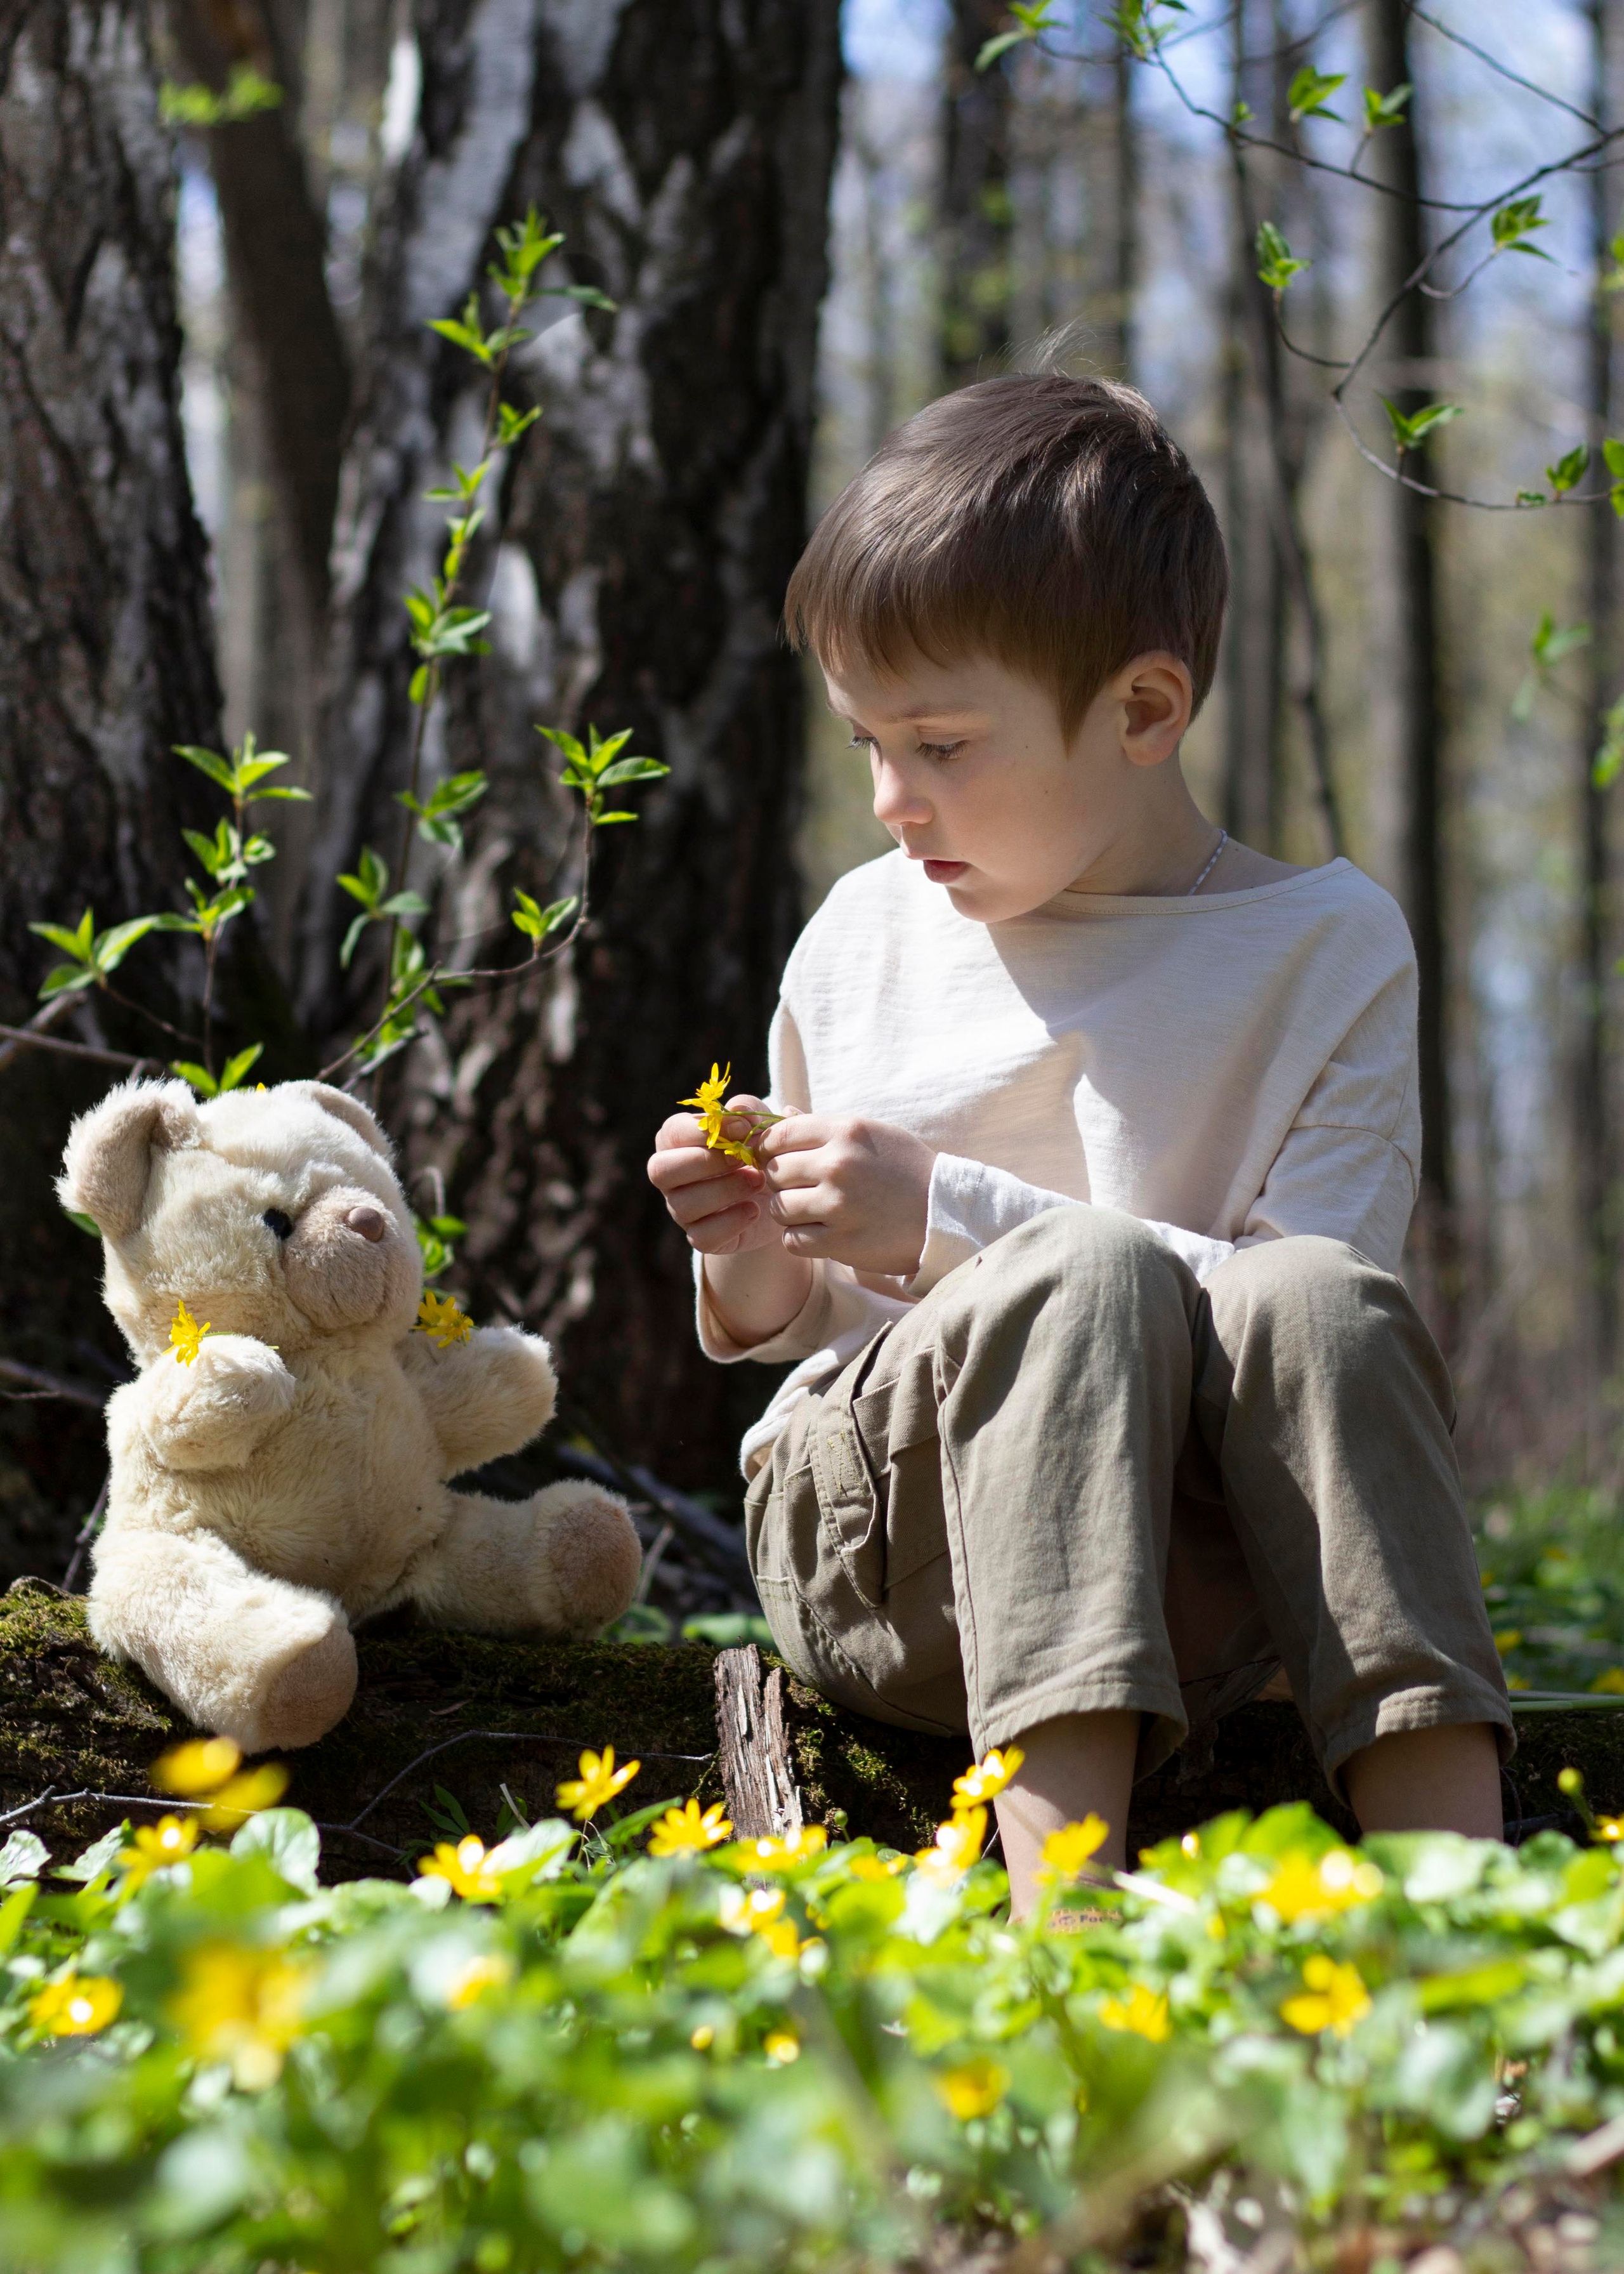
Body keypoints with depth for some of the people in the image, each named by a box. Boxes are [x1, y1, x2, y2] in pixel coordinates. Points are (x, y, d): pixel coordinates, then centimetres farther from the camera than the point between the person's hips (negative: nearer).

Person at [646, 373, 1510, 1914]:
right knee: (1088, 1269, -31)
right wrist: (770, 1287, -1)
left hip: (1185, 1586, -1)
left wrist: (951, 1215, -15)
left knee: (1310, 1294, -32)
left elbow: (1302, 1314, -9)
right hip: (869, 1528, 1)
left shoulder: (1328, 948, 3)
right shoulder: (863, 939, 13)